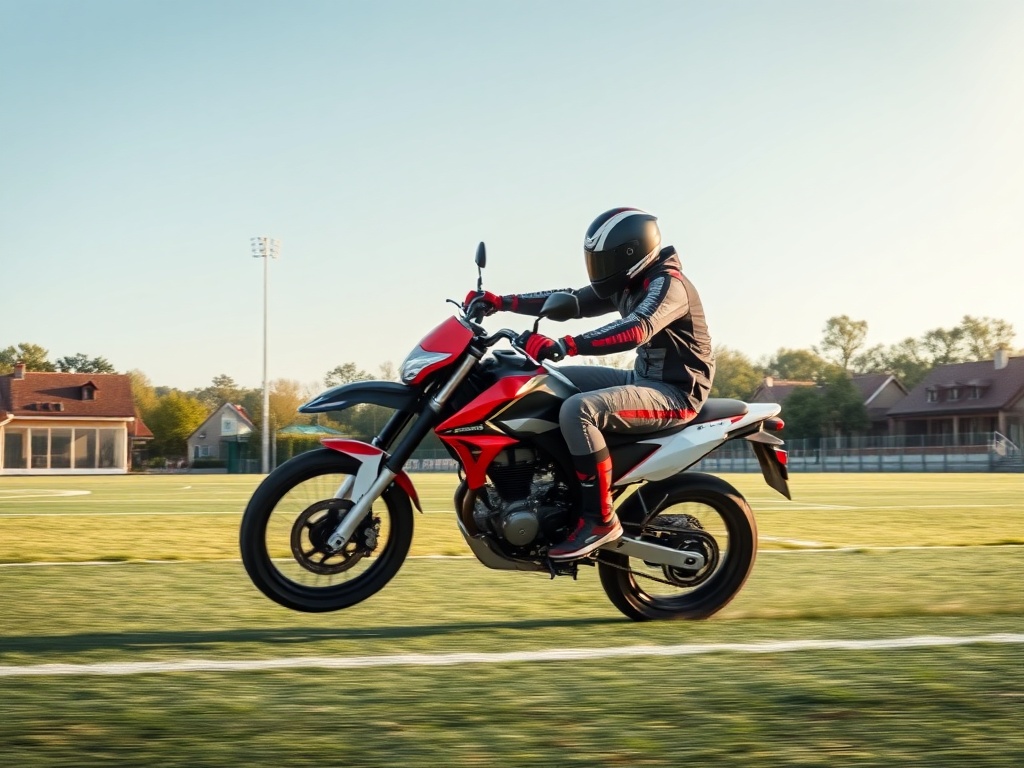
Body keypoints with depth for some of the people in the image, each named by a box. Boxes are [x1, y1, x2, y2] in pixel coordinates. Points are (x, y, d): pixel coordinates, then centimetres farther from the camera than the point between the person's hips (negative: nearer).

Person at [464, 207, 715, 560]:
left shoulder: (667, 283, -18)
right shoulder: (628, 284, 11)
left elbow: (637, 330, -36)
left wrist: (562, 345, -45)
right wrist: (501, 302, 6)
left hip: (675, 392, -10)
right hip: (643, 379, 10)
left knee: (578, 410, -31)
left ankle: (600, 520, -24)